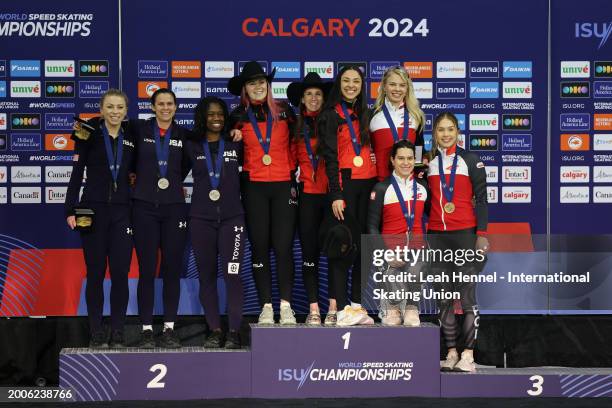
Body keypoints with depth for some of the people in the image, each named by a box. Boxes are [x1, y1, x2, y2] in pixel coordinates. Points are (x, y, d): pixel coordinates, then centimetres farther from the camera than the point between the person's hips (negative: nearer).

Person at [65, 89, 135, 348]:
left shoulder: (131, 138, 9)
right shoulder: (90, 135, 0)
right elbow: (76, 174, -1)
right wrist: (70, 210, -6)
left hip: (122, 212, 2)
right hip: (93, 210, -2)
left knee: (120, 274, -2)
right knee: (96, 273, 2)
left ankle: (118, 333, 6)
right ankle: (96, 332, 9)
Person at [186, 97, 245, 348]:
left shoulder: (235, 144, 8)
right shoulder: (191, 146, 8)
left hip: (232, 217, -1)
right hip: (201, 219, 1)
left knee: (232, 274, -10)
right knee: (206, 276, 4)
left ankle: (234, 332, -5)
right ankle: (214, 330, 12)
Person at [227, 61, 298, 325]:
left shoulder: (284, 112, 5)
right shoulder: (239, 117, 7)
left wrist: (292, 168, 7)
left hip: (283, 186, -1)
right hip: (254, 187, 1)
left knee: (283, 246, -4)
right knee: (259, 247, 3)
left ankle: (286, 306, 2)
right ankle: (266, 307, 8)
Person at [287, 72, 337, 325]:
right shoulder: (296, 127, 10)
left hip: (331, 193, -2)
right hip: (307, 194, 2)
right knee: (309, 253, 3)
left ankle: (333, 309, 4)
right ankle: (313, 310, 7)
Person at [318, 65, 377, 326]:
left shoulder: (364, 114, 17)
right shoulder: (331, 115, 0)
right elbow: (330, 157, -7)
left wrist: (376, 185, 10)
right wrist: (336, 195, -15)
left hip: (366, 184, 6)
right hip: (344, 183, -6)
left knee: (361, 244, 5)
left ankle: (357, 304, 10)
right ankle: (342, 308, -6)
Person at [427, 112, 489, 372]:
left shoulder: (470, 160, 4)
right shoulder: (428, 163, 13)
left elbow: (481, 198, 0)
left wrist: (482, 234, -7)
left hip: (465, 233, -4)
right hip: (436, 235, 4)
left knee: (467, 295, -7)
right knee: (443, 296, 4)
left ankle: (468, 356, -5)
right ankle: (451, 353, 9)